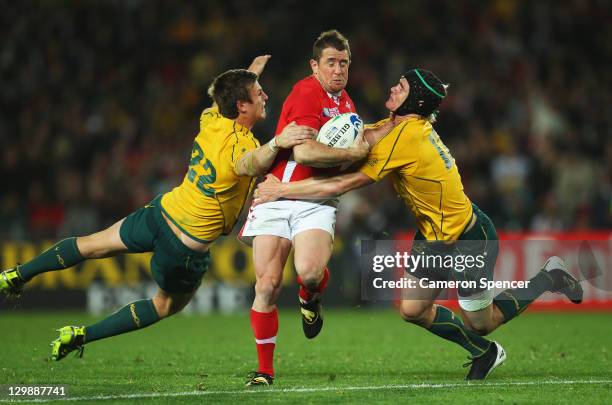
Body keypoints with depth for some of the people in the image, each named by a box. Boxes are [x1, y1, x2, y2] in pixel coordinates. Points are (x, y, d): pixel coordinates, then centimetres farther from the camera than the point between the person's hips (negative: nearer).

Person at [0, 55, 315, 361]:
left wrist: (251, 74, 30)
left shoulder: (211, 119, -5)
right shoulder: (241, 146, -27)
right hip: (188, 248, -6)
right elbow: (251, 164, -53)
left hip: (163, 211, 6)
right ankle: (81, 337, 20)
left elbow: (216, 97, 21)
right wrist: (275, 144, -72)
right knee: (167, 306, 20)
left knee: (95, 244, 26)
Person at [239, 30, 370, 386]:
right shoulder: (307, 93, -10)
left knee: (309, 271, -25)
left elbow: (352, 140, 35)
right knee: (267, 285, -7)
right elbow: (304, 152, -23)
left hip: (316, 201, 4)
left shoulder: (346, 102, 15)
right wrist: (353, 153, -14)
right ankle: (265, 369, 6)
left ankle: (311, 299, 12)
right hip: (278, 195, -4)